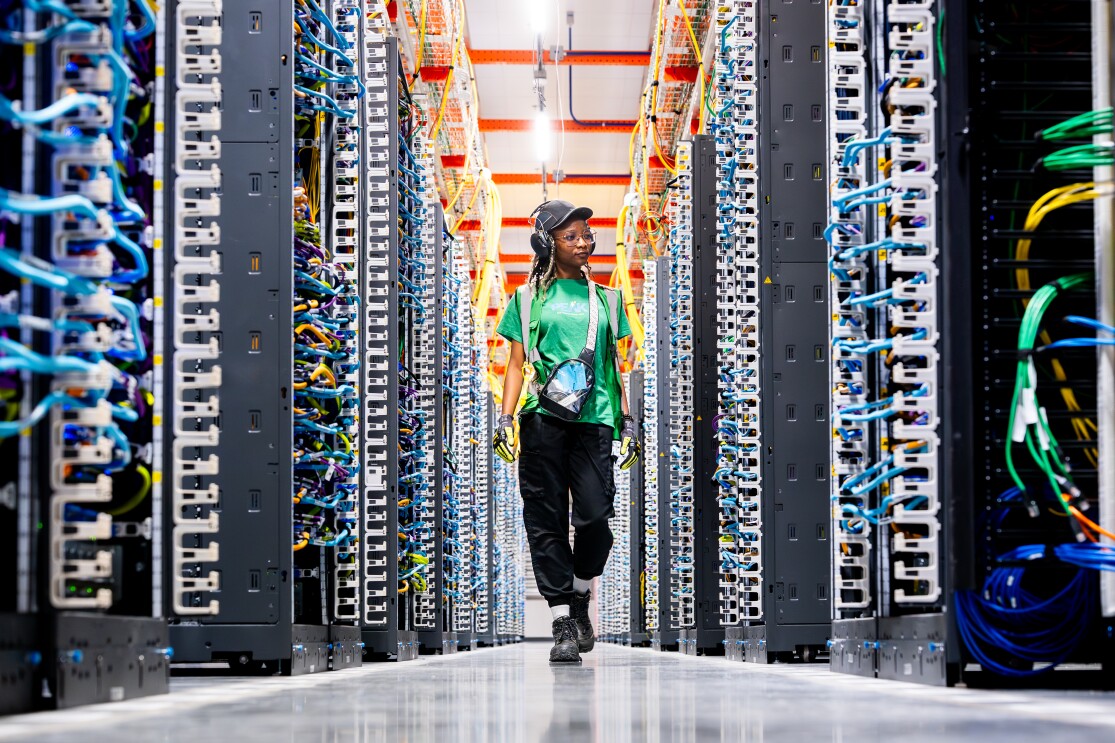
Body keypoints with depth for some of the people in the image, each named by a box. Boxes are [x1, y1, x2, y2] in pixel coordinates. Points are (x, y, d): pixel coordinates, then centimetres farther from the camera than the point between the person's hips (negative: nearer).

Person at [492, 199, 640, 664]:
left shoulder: (606, 299, 19)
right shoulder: (529, 298, 14)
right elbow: (517, 364, 12)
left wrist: (628, 423, 14)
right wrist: (505, 419, 1)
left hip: (593, 418, 1)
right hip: (543, 419, -1)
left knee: (595, 516, -13)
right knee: (547, 520, -4)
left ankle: (580, 600, 13)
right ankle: (563, 624, 0)